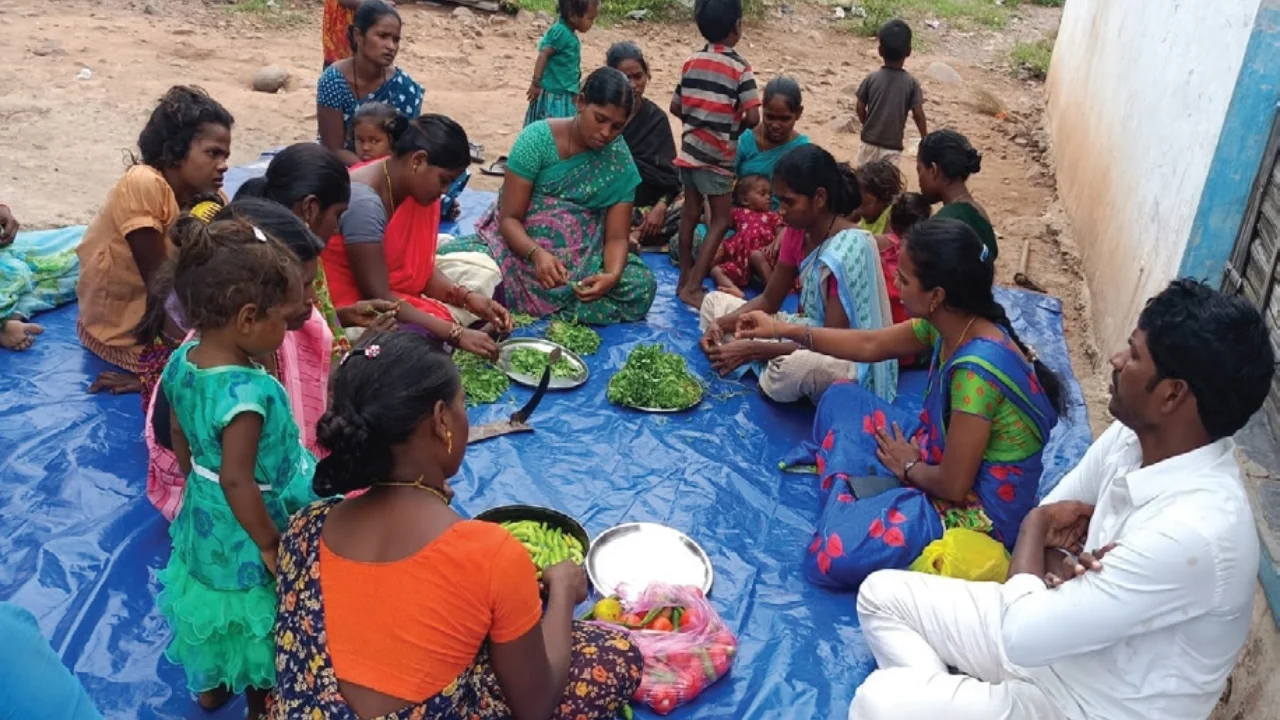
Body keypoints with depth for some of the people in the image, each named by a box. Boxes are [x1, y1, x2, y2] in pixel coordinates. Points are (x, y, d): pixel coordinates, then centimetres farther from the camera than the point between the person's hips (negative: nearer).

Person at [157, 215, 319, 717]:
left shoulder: (182, 359, -11)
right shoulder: (249, 391, -37)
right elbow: (237, 481, -35)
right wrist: (270, 545, -23)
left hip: (203, 518, 8)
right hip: (245, 531, -8)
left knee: (217, 601, 31)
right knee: (258, 617, 18)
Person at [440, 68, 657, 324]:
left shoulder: (620, 161, -5)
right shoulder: (538, 139, -12)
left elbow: (617, 237, -7)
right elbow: (509, 218, -14)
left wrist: (612, 275, -30)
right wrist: (537, 254, -35)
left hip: (582, 262, 3)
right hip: (521, 245, -2)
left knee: (642, 285, -26)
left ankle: (525, 306, -15)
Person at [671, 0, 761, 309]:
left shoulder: (691, 62, 4)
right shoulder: (740, 68, -13)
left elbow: (675, 107, 10)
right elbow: (753, 118, -17)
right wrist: (734, 125, 2)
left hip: (690, 149, 6)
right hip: (717, 156, -6)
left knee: (690, 214, 14)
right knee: (721, 220, 1)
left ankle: (685, 279, 22)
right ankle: (693, 287, -4)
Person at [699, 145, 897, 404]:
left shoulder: (848, 251, -26)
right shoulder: (799, 231, -1)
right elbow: (769, 301, 7)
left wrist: (753, 349, -30)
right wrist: (722, 324, -12)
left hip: (847, 357, -8)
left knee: (792, 366, -43)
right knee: (714, 302, 8)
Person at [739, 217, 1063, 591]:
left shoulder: (977, 370, -32)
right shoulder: (948, 321, -6)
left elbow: (953, 485, -27)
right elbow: (871, 345, 10)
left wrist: (909, 467, -6)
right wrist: (785, 330, 10)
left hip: (978, 509, -9)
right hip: (945, 459, 9)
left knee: (833, 555, -28)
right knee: (841, 398, 15)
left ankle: (849, 496, 2)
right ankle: (857, 498, 4)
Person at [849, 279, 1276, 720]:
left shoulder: (1193, 533, -34)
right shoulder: (1132, 436, -8)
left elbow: (1023, 635, -33)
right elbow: (1050, 517, 6)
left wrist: (1036, 526, -15)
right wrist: (1056, 563, -18)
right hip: (1062, 631, 8)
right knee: (883, 593, 7)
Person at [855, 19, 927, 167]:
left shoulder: (871, 79, -6)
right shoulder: (911, 82, -9)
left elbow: (860, 108, -1)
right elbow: (918, 114, -8)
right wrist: (925, 138, 6)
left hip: (870, 142, 1)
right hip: (893, 146, -1)